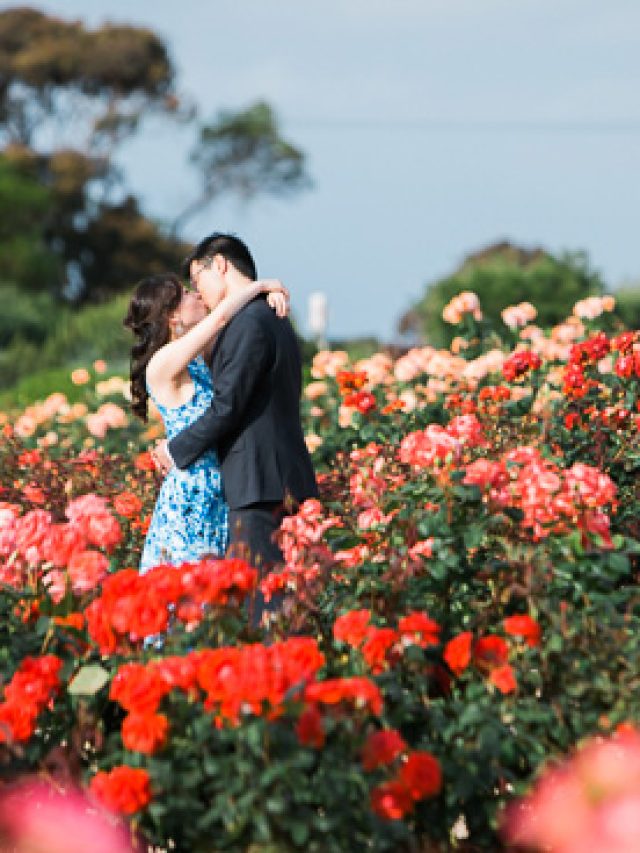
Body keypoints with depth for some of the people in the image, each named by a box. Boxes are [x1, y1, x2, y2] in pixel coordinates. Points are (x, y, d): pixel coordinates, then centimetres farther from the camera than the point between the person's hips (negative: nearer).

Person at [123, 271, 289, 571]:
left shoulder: (199, 355, 11)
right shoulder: (163, 363, -14)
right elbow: (221, 316, -22)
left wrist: (271, 294, -2)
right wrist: (262, 285, -7)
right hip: (190, 501, -8)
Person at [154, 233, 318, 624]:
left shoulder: (249, 323, -12)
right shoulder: (276, 320, 19)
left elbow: (227, 408, -16)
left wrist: (176, 450, -3)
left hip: (260, 487, -10)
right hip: (284, 480, 10)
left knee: (259, 603, -10)